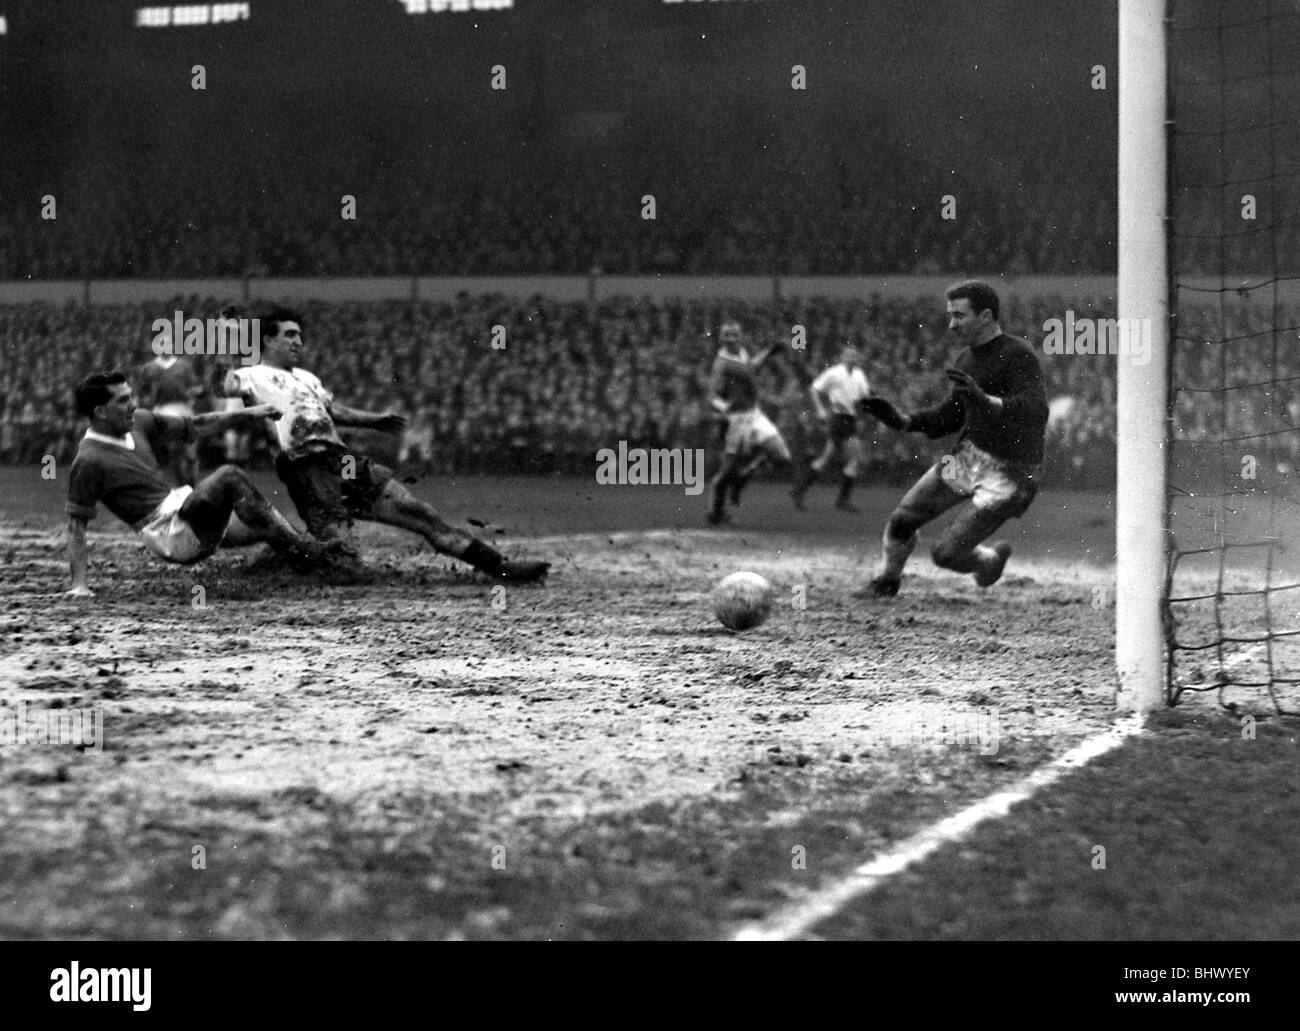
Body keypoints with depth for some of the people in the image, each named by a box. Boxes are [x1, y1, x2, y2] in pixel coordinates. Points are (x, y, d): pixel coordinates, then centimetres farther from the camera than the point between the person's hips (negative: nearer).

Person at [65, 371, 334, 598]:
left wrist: (249, 414, 13)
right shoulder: (88, 462, -14)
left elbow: (195, 426, 17)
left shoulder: (139, 423, 8)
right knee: (228, 477, -23)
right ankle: (302, 551, -19)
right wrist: (79, 584, -20)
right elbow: (77, 525, -13)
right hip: (171, 534, -9)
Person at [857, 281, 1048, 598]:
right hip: (968, 456, 7)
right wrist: (903, 421, 4)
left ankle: (992, 559, 25)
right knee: (903, 519, -1)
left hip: (1009, 472, -7)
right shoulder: (966, 360, 7)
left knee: (947, 553, -8)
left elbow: (1036, 412, -34)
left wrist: (985, 400, -47)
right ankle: (886, 582, 24)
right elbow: (949, 417, 19)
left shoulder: (1019, 356, -19)